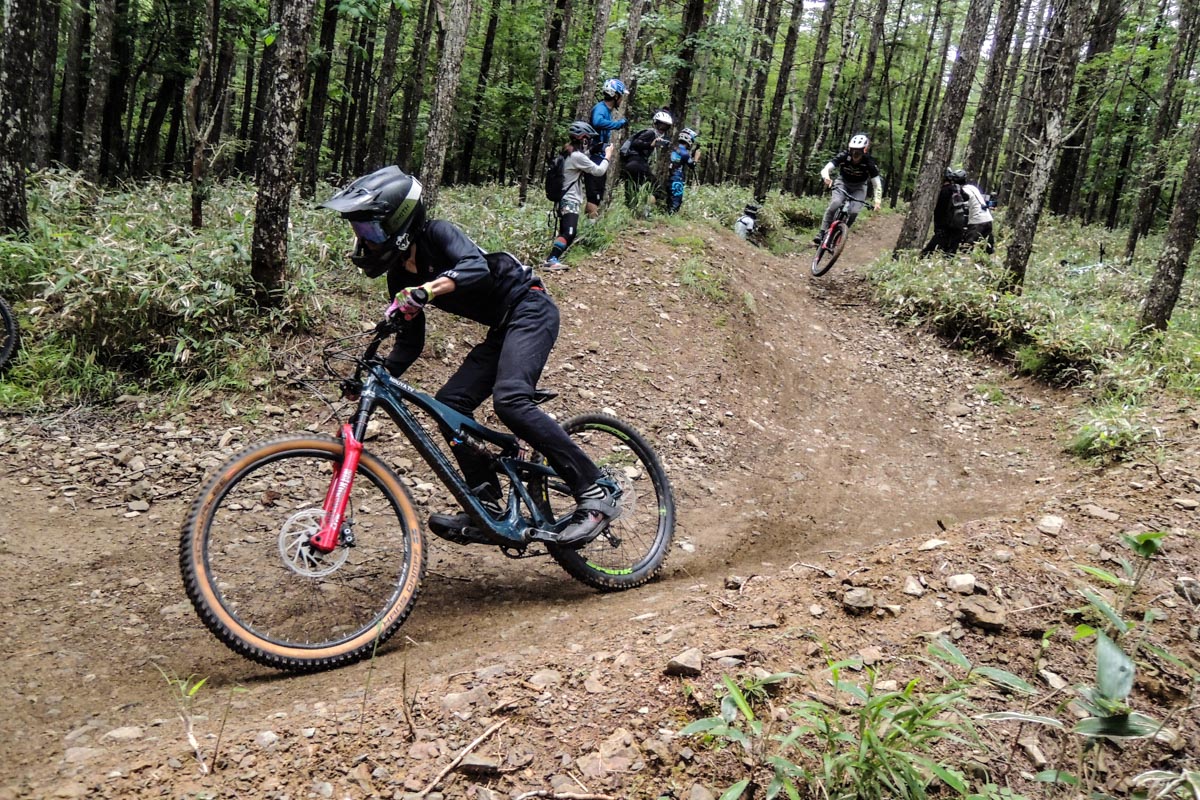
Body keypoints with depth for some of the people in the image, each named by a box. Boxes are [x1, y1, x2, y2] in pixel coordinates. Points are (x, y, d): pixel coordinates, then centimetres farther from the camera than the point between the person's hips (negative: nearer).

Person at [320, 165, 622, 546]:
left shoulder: (436, 234, -14)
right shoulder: (400, 277, 9)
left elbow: (476, 267, -34)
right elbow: (410, 341, 13)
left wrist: (426, 290, -48)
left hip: (530, 310, -9)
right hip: (503, 329, 9)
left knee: (509, 400, -28)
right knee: (450, 403, -3)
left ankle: (596, 490, -24)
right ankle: (487, 505, 3)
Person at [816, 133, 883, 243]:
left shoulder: (869, 163, -26)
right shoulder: (843, 156, -25)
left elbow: (877, 184, -25)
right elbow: (826, 169, -34)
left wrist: (878, 201, -40)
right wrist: (826, 177, -57)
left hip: (858, 187, 0)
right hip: (842, 183, 0)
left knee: (853, 212, -24)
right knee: (835, 205, -28)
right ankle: (822, 233, -24)